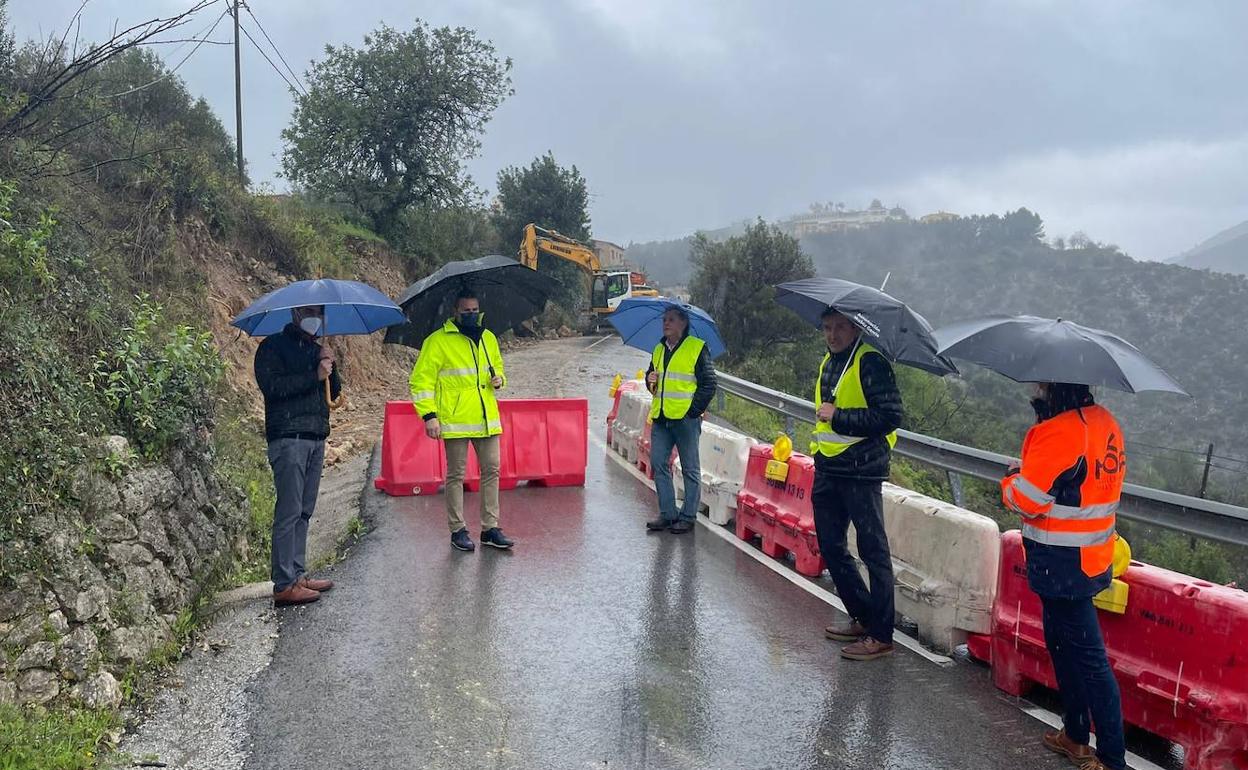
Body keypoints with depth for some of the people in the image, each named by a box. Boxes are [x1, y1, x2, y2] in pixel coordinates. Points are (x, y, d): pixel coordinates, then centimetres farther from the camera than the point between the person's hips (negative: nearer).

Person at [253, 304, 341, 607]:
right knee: (289, 511, -9)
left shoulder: (316, 350, 22)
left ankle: (298, 575, 15)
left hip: (316, 437, 7)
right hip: (288, 437, -7)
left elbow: (334, 392, 17)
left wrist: (330, 367, -1)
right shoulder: (273, 347, 0)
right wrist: (314, 376, -15)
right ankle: (284, 585, -8)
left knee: (304, 511, 9)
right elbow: (271, 385, -15)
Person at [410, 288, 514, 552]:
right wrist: (429, 415, -14)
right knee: (456, 475, 3)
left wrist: (499, 379, 4)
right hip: (455, 421, -5)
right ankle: (458, 530, 14)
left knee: (491, 471, 7)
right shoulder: (438, 341, -6)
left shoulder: (488, 338, 12)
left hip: (486, 419, 5)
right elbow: (421, 379, -7)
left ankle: (490, 528, 16)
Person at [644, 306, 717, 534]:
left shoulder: (697, 348, -4)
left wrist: (695, 409, -12)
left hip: (686, 418, -7)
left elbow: (708, 383, -6)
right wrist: (650, 380, 3)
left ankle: (688, 516, 10)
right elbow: (651, 375, 27)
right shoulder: (658, 350, 16)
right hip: (661, 418, 7)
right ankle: (667, 513, 16)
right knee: (658, 464, 6)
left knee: (690, 469, 2)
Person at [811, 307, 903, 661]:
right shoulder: (828, 362, 15)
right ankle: (862, 618, 28)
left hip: (861, 472, -9)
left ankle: (881, 635, 5)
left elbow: (890, 416, -20)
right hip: (827, 469, 9)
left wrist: (838, 417, -17)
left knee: (873, 551, -2)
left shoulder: (871, 362, -12)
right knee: (832, 548, 15)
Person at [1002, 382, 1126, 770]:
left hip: (1062, 564, -9)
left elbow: (1027, 499, -22)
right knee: (1063, 645, 21)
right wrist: (1031, 474, 10)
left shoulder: (1057, 433, -23)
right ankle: (1075, 735, 34)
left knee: (1087, 658, -2)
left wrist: (1011, 479, -1)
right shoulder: (1105, 422, 5)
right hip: (1093, 558, 9)